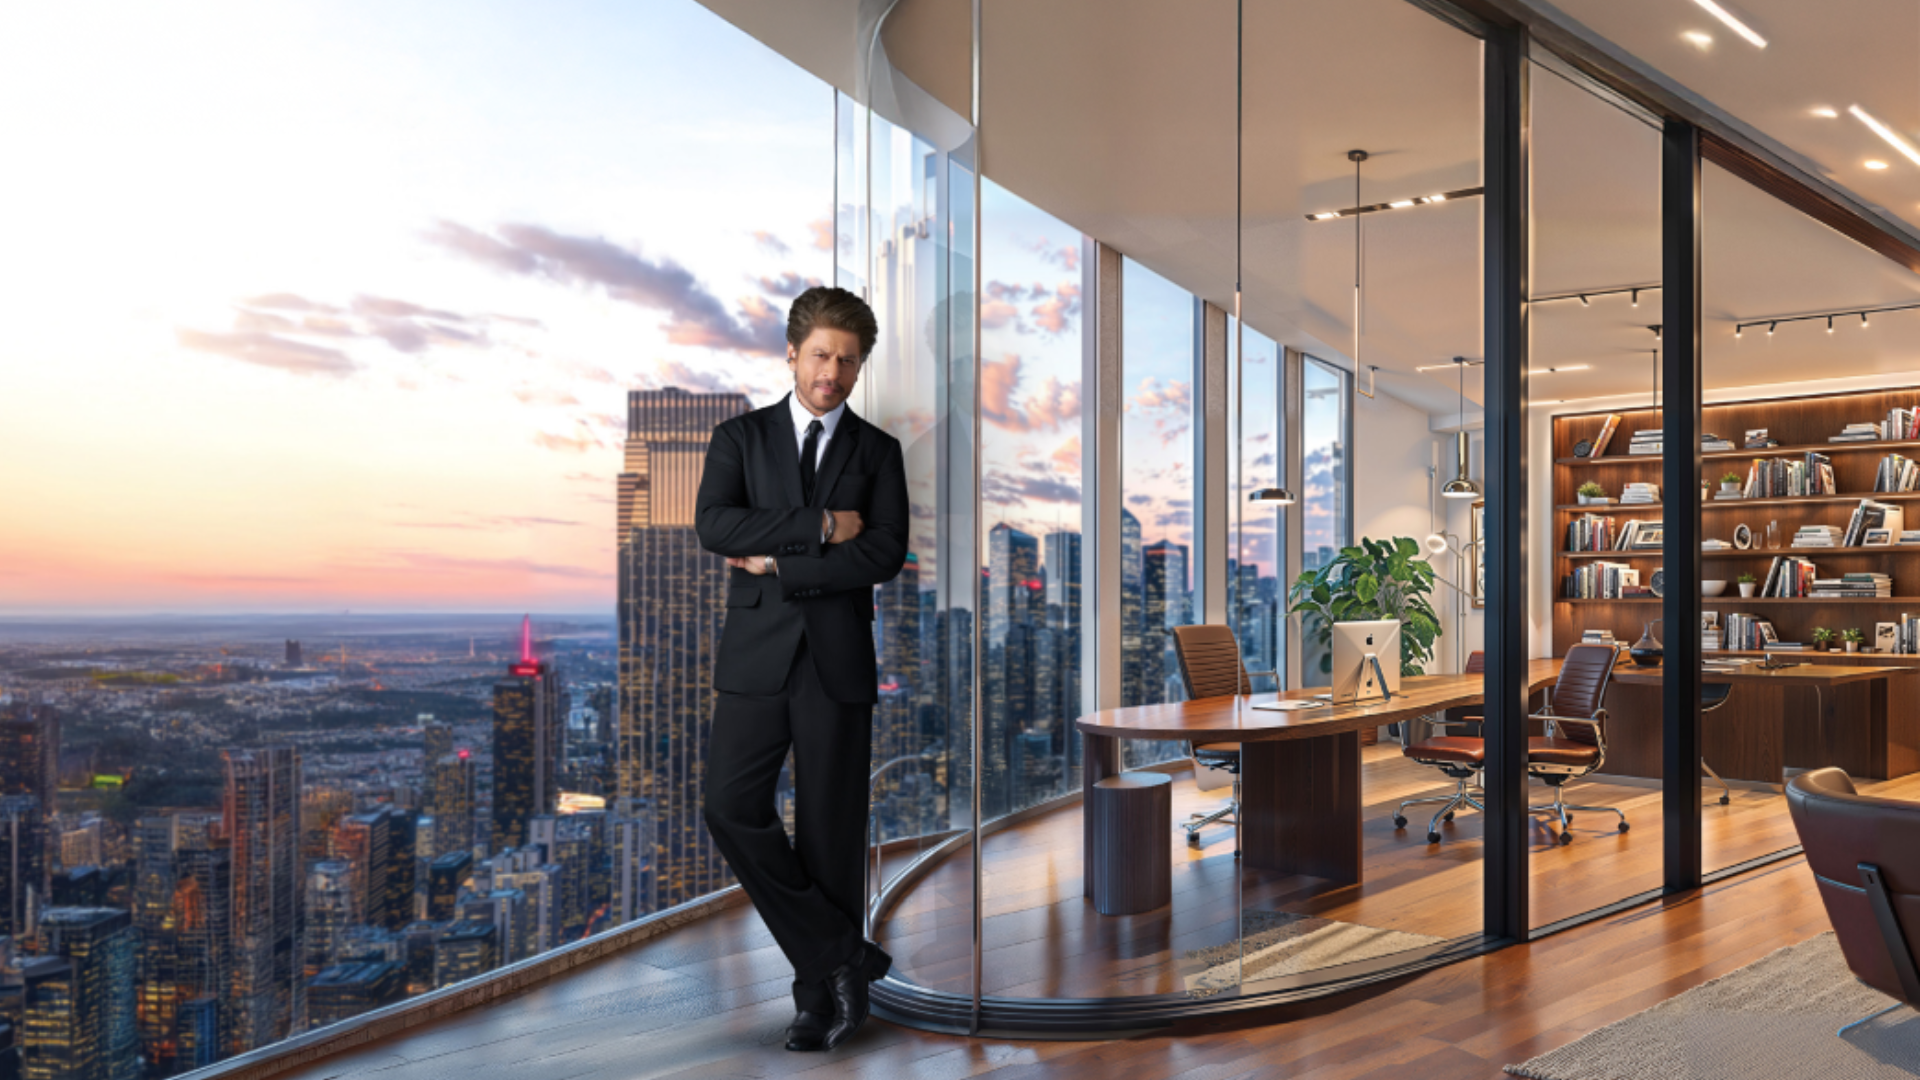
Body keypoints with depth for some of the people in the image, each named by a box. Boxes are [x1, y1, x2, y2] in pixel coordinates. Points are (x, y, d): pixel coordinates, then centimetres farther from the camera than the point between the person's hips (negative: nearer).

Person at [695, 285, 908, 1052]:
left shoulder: (877, 452, 9)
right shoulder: (740, 438, 10)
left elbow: (885, 556, -7)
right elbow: (714, 526, -9)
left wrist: (778, 563, -9)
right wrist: (818, 527, -13)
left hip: (837, 662, -1)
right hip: (757, 658, 1)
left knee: (831, 831, 3)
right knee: (732, 810, -9)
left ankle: (821, 995, 18)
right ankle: (843, 955, 4)